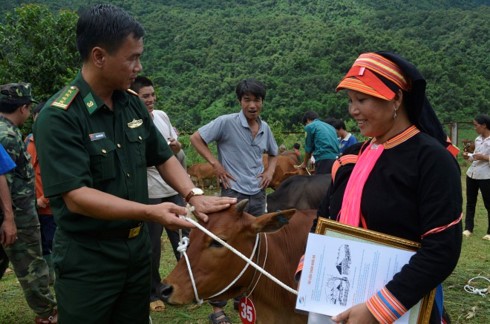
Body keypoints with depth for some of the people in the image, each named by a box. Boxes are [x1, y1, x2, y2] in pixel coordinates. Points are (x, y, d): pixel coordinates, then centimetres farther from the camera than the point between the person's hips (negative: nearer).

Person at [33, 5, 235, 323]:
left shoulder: (133, 103, 1)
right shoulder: (58, 117, -20)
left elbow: (163, 156, 10)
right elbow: (76, 197, -25)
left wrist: (194, 195, -7)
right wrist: (150, 212, -32)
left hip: (138, 247, 7)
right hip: (87, 260, -6)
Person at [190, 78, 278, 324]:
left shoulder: (264, 128, 7)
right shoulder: (227, 122, -11)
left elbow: (273, 154, 24)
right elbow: (196, 138, -8)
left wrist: (270, 170, 5)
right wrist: (215, 164, -14)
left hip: (258, 195, 6)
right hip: (233, 194, -6)